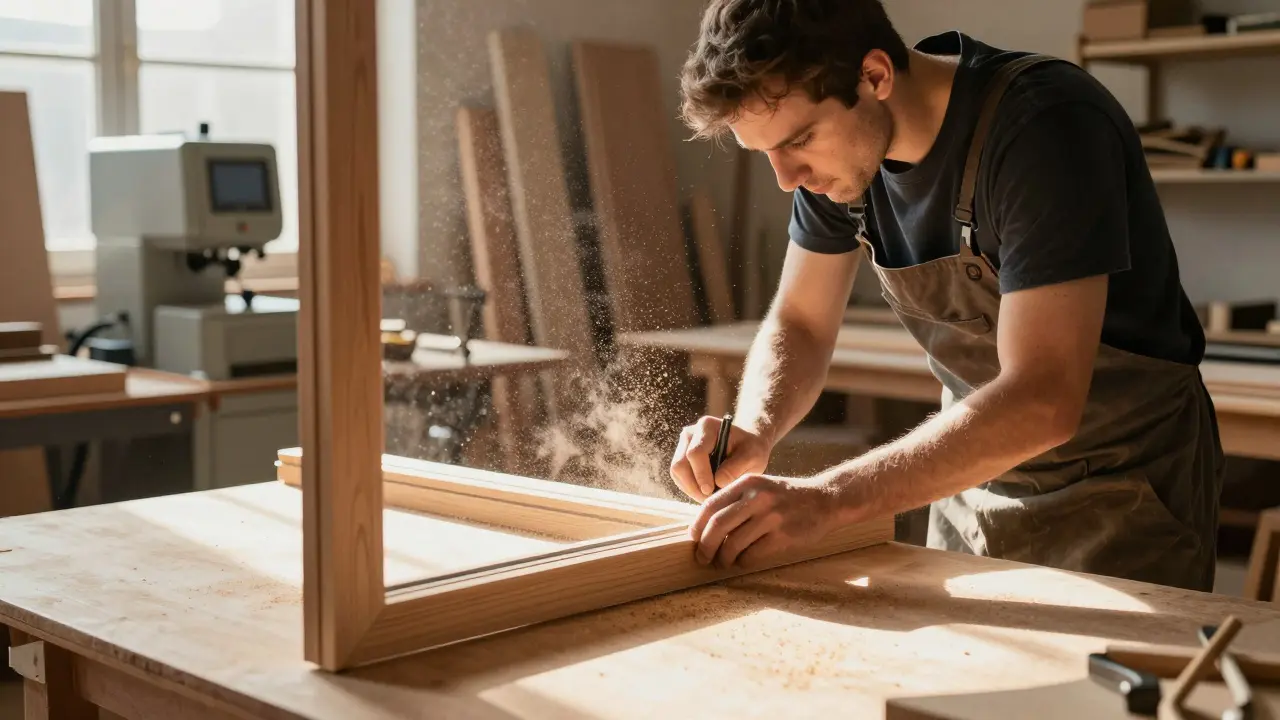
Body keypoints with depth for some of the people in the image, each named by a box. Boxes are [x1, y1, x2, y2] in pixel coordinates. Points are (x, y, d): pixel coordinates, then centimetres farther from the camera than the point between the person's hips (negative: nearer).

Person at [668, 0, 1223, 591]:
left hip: (1123, 488, -6)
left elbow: (1041, 401, -36)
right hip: (976, 470, 6)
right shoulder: (836, 144, -8)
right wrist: (751, 435, -20)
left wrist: (825, 499, -39)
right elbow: (798, 324, 1)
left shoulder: (1047, 124, -30)